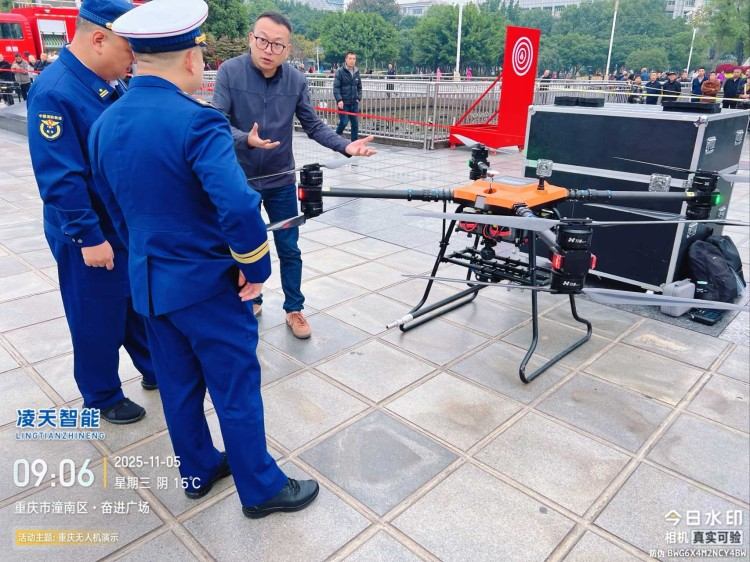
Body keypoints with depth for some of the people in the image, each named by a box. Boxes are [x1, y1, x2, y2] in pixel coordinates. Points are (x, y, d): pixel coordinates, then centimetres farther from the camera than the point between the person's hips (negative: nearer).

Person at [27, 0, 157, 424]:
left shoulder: (106, 85, 5)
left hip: (128, 224, 8)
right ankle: (102, 398, 30)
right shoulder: (54, 92, -21)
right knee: (98, 320, 9)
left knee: (142, 305, 20)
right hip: (92, 235, -8)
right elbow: (60, 179, -23)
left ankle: (155, 371, 40)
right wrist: (89, 237, -21)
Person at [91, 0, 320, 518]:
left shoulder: (104, 125, 3)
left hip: (147, 281, 8)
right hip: (207, 283, -7)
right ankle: (261, 489, 26)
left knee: (178, 385, 21)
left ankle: (198, 471, 40)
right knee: (237, 390, 8)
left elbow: (115, 207, 12)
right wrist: (256, 268, -19)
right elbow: (239, 206, -34)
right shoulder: (197, 121, -22)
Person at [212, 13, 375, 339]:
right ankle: (252, 301, 36)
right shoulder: (230, 72, -13)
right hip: (241, 180, -1)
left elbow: (314, 126, -2)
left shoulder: (296, 80, -6)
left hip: (281, 181, 2)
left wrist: (345, 146, -17)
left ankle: (294, 309, 24)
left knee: (289, 249, 8)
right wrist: (247, 140, -36)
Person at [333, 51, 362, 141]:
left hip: (354, 103, 5)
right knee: (344, 122, -8)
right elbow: (336, 87, -10)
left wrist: (359, 98, 4)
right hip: (343, 103, -5)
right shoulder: (340, 72, -6)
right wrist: (339, 100, -20)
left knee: (355, 123, 4)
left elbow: (359, 87, 17)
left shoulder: (356, 72, 10)